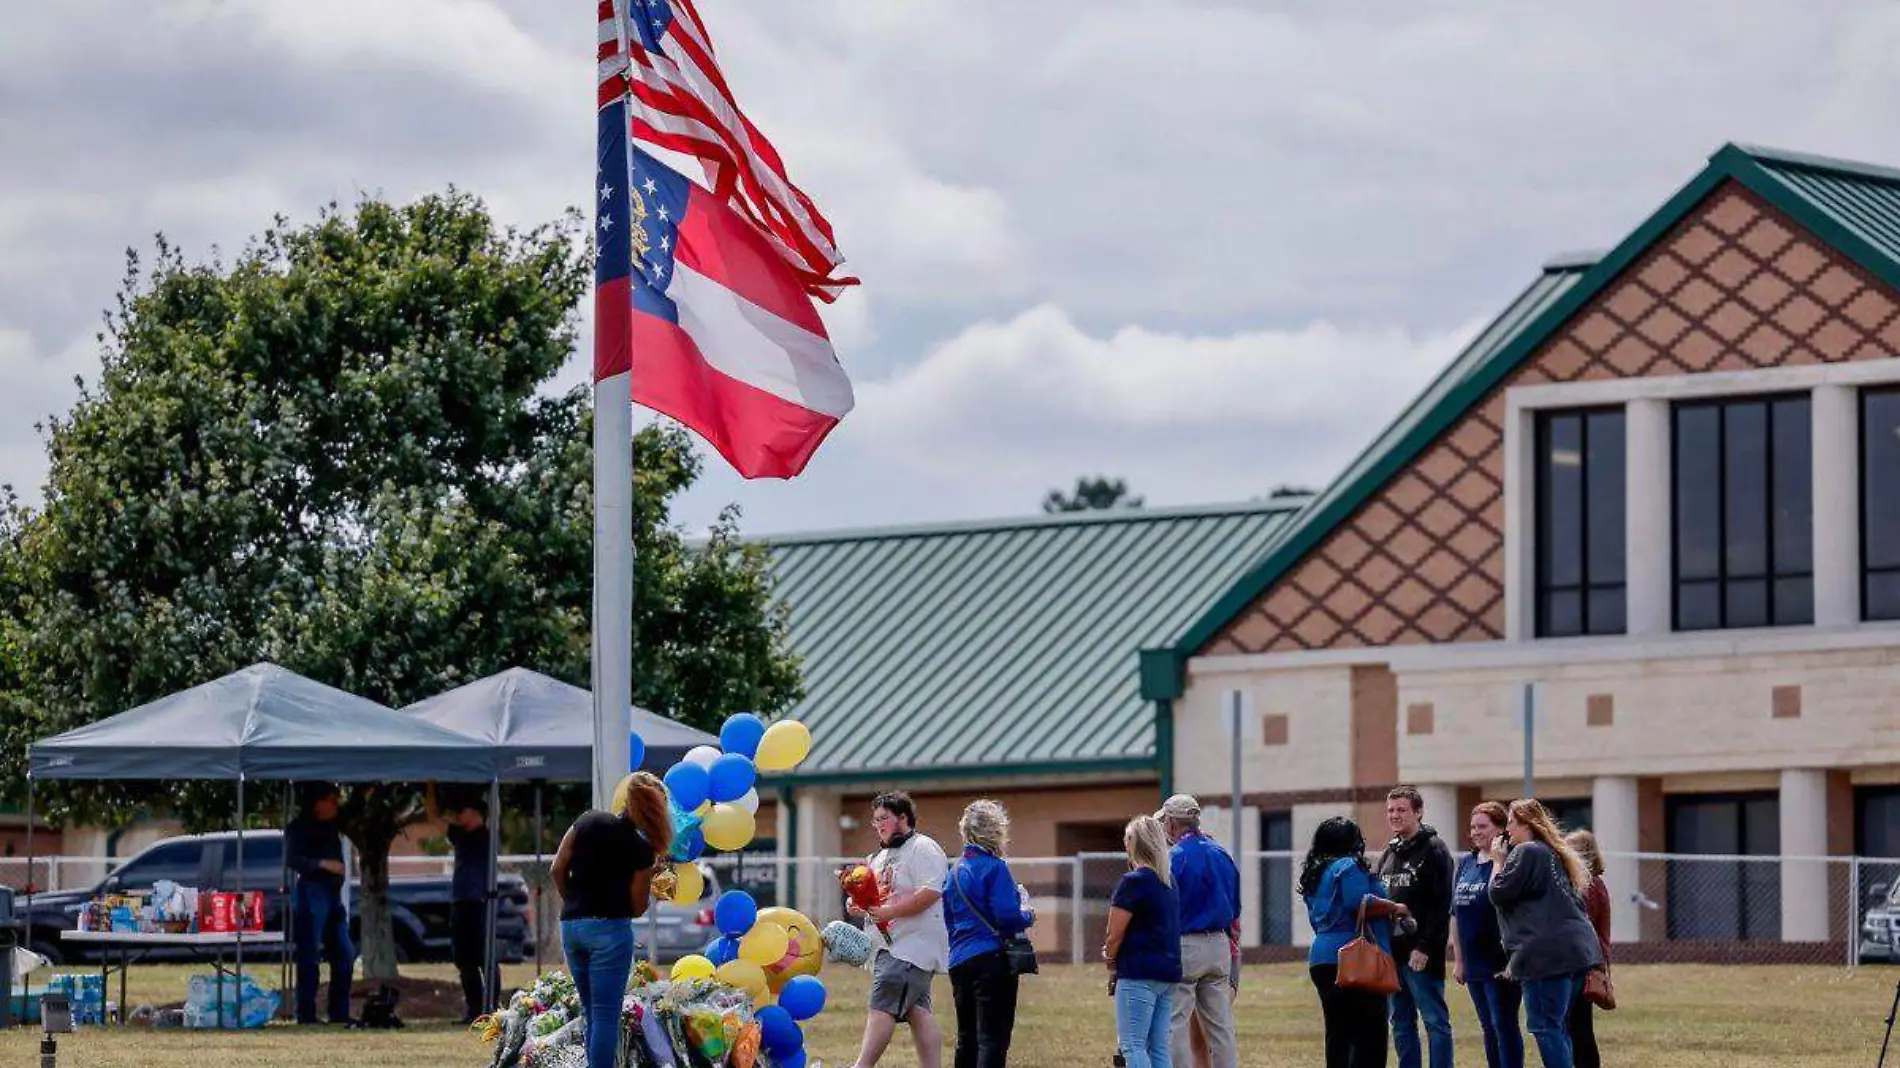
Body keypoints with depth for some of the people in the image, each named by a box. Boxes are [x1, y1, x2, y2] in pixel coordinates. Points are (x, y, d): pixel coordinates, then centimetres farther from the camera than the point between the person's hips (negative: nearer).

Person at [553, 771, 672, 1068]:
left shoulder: (588, 820, 2)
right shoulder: (641, 848, -7)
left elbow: (557, 870, 3)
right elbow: (638, 908, -2)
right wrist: (650, 874, 9)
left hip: (571, 925, 5)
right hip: (609, 929, -5)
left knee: (593, 1014, 15)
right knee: (606, 1016, -3)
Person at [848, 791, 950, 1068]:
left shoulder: (923, 849, -7)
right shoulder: (880, 856, 23)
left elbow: (930, 892, -20)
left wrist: (889, 911, -25)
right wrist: (859, 905, 6)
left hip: (912, 945, -10)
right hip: (889, 947, 10)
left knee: (882, 1006, -17)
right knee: (917, 1011, 5)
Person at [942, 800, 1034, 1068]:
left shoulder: (955, 871, 14)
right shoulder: (994, 867, -11)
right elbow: (1008, 916, -19)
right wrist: (1028, 916, 0)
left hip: (960, 962, 8)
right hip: (992, 960, -8)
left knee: (967, 1038, 13)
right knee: (993, 1038, -8)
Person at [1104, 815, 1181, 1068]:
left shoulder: (1133, 882, -11)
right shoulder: (1169, 881, 14)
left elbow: (1115, 935, -9)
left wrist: (1111, 964, 8)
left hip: (1139, 973, -8)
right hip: (1169, 971, 8)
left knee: (1133, 1046, -8)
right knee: (1159, 1047, 8)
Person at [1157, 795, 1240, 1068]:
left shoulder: (1174, 858, -11)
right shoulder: (1223, 855, 11)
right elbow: (1235, 912, 16)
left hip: (1184, 946, -7)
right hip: (1220, 947, 7)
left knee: (1175, 1025, -3)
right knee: (1220, 1024, 9)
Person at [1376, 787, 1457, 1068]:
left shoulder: (1434, 850, -6)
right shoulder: (1389, 853, 18)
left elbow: (1441, 905, -13)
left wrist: (1425, 947, -19)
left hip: (1421, 954, -8)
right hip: (1392, 951, 8)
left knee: (1435, 1021, -5)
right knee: (1401, 1023, 9)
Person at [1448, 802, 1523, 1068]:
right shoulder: (1465, 863, 12)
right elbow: (1456, 914, 16)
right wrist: (1458, 959, 16)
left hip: (1500, 963, -8)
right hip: (1474, 964, 8)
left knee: (1504, 1026, -5)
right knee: (1489, 1028, 13)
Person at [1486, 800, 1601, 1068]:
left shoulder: (1527, 852, -6)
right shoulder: (1554, 853, 22)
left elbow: (1498, 894, -6)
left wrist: (1498, 860, 7)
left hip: (1549, 954, -9)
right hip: (1578, 951, 9)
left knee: (1545, 1027, -9)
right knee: (1558, 1026, 13)